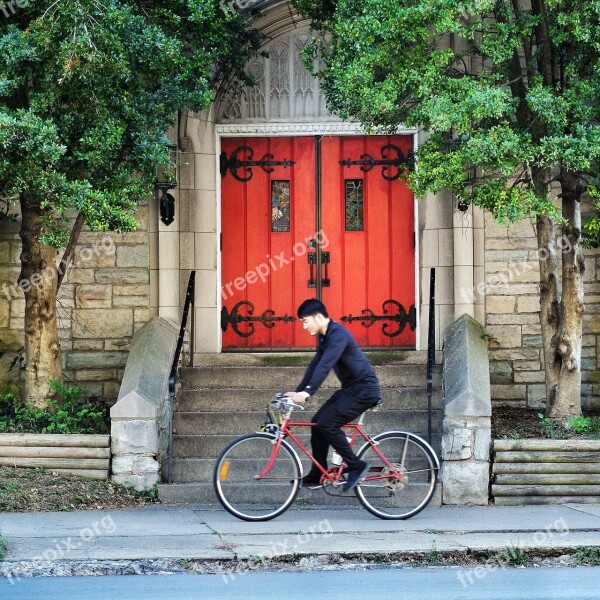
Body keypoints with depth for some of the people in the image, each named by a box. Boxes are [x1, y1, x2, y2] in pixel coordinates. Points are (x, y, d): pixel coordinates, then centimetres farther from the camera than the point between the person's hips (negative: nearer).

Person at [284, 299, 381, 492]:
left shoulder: (338, 334, -20)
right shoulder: (325, 337, 11)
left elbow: (325, 365, -31)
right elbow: (315, 365, 15)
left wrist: (306, 392, -38)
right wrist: (297, 392, 9)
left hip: (364, 389, -10)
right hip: (350, 388, 10)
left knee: (326, 423, -18)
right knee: (318, 422, 4)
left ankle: (356, 466, -8)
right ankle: (317, 476, 9)